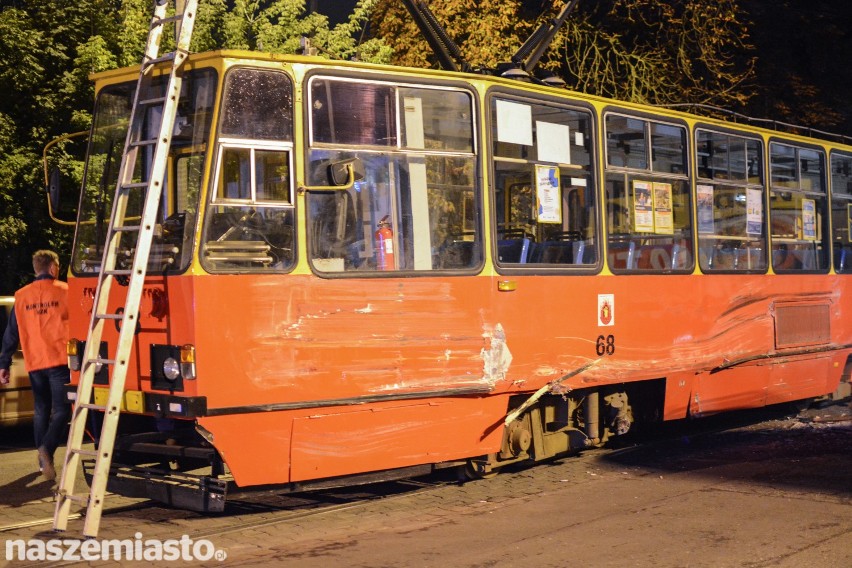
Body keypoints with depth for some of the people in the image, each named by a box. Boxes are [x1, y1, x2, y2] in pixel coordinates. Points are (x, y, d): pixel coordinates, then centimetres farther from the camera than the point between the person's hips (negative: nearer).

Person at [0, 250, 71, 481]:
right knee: (61, 409, -4)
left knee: (41, 411, 14)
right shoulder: (65, 291, -2)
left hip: (34, 363, 4)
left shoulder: (22, 296, 9)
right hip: (60, 360, -4)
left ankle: (44, 461, 16)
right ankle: (47, 448, -26)